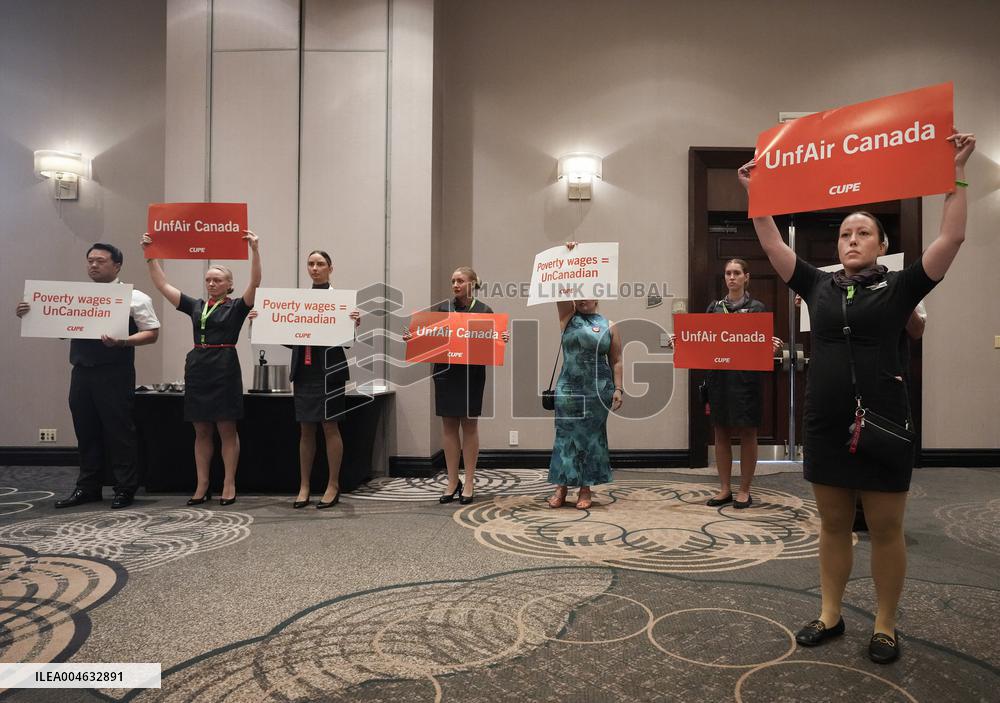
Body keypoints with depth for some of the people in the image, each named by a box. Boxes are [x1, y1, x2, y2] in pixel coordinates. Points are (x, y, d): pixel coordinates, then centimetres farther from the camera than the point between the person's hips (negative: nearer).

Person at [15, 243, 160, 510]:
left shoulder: (134, 298, -3)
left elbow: (152, 333, -6)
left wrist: (122, 341, -22)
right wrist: (28, 314, -2)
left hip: (114, 374, -5)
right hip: (81, 372, 6)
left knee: (118, 431, 0)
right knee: (86, 431, 13)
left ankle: (125, 488, 12)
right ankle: (88, 487, 25)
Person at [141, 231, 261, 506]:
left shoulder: (236, 307, 0)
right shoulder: (195, 306, 13)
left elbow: (255, 283, -15)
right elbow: (162, 285, 14)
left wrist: (254, 250, -24)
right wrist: (150, 254, 8)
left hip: (225, 370, -5)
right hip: (197, 369, 5)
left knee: (227, 430, 2)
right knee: (201, 431, 9)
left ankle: (229, 485, 8)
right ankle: (202, 486, 16)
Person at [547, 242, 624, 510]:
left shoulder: (608, 326, 6)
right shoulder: (568, 317, 6)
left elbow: (616, 361, 6)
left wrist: (618, 389, -1)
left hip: (599, 389, 0)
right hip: (569, 388, 0)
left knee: (591, 436, 5)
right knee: (566, 434, 2)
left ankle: (585, 488, 14)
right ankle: (561, 486, 11)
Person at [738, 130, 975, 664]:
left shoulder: (899, 287, 0)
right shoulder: (818, 285, 7)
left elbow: (951, 238, -7)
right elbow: (772, 245, 6)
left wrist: (957, 174, -8)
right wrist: (756, 195, 4)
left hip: (881, 422, -3)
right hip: (825, 425, 3)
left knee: (885, 529, 7)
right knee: (833, 525, 13)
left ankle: (885, 626, 23)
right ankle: (830, 615, 26)